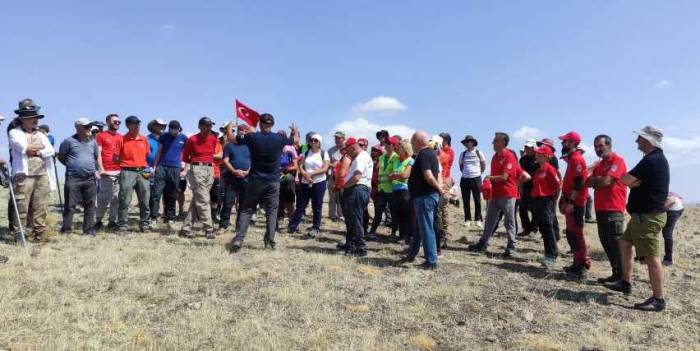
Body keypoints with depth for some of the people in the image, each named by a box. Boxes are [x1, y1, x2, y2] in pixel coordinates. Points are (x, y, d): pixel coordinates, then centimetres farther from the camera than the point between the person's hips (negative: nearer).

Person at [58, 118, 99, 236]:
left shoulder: (92, 142, 13)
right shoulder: (69, 141, -1)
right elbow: (61, 157, 6)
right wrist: (72, 166, 7)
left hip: (90, 179, 4)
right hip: (73, 179, -4)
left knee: (90, 206, 5)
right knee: (70, 205, 0)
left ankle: (89, 230, 12)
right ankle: (66, 229, 8)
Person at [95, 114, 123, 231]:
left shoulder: (121, 137, 18)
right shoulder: (101, 136, 4)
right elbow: (98, 154, -2)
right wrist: (101, 169, -10)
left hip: (119, 172, 5)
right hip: (106, 172, -4)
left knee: (116, 199, 4)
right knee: (104, 199, -6)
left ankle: (112, 221, 11)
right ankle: (97, 220, 6)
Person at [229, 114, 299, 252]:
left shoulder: (252, 137, -7)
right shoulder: (279, 138, -3)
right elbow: (296, 140, 17)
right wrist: (295, 130, 39)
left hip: (255, 180, 0)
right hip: (273, 181, 0)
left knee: (247, 210, 8)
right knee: (271, 211, 7)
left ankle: (238, 239, -1)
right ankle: (270, 242, 6)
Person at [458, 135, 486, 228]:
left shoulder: (479, 153, 0)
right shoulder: (463, 154, 5)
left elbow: (484, 166, 10)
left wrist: (479, 173, 9)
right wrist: (466, 172, 11)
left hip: (476, 179, -2)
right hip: (465, 179, 2)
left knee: (477, 200, 3)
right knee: (465, 201, 4)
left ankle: (478, 219, 11)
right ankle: (467, 219, 13)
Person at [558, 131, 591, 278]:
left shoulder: (576, 158, -14)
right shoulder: (572, 158, 17)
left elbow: (578, 183, -21)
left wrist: (571, 202, -22)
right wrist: (565, 200, 21)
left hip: (575, 203, -10)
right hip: (572, 202, 10)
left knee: (576, 233, -7)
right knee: (571, 232, 14)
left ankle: (582, 265, -1)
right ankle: (578, 263, 21)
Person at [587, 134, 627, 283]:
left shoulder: (617, 160, -9)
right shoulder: (598, 164, 18)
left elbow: (606, 182, -17)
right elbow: (588, 182, 12)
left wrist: (595, 181, 2)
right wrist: (599, 180, -8)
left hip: (613, 209, -9)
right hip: (601, 208, 9)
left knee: (615, 243, -5)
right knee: (606, 242, 11)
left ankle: (621, 276, 4)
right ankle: (616, 273, 19)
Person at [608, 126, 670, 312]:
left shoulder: (652, 160, -20)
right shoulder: (656, 158, 15)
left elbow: (625, 180, -17)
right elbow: (633, 183, 14)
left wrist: (630, 178, 3)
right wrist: (634, 181, -7)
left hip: (648, 216, -11)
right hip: (643, 214, 11)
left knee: (651, 257, -6)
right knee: (625, 243, 19)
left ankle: (658, 299, 1)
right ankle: (626, 283, 29)